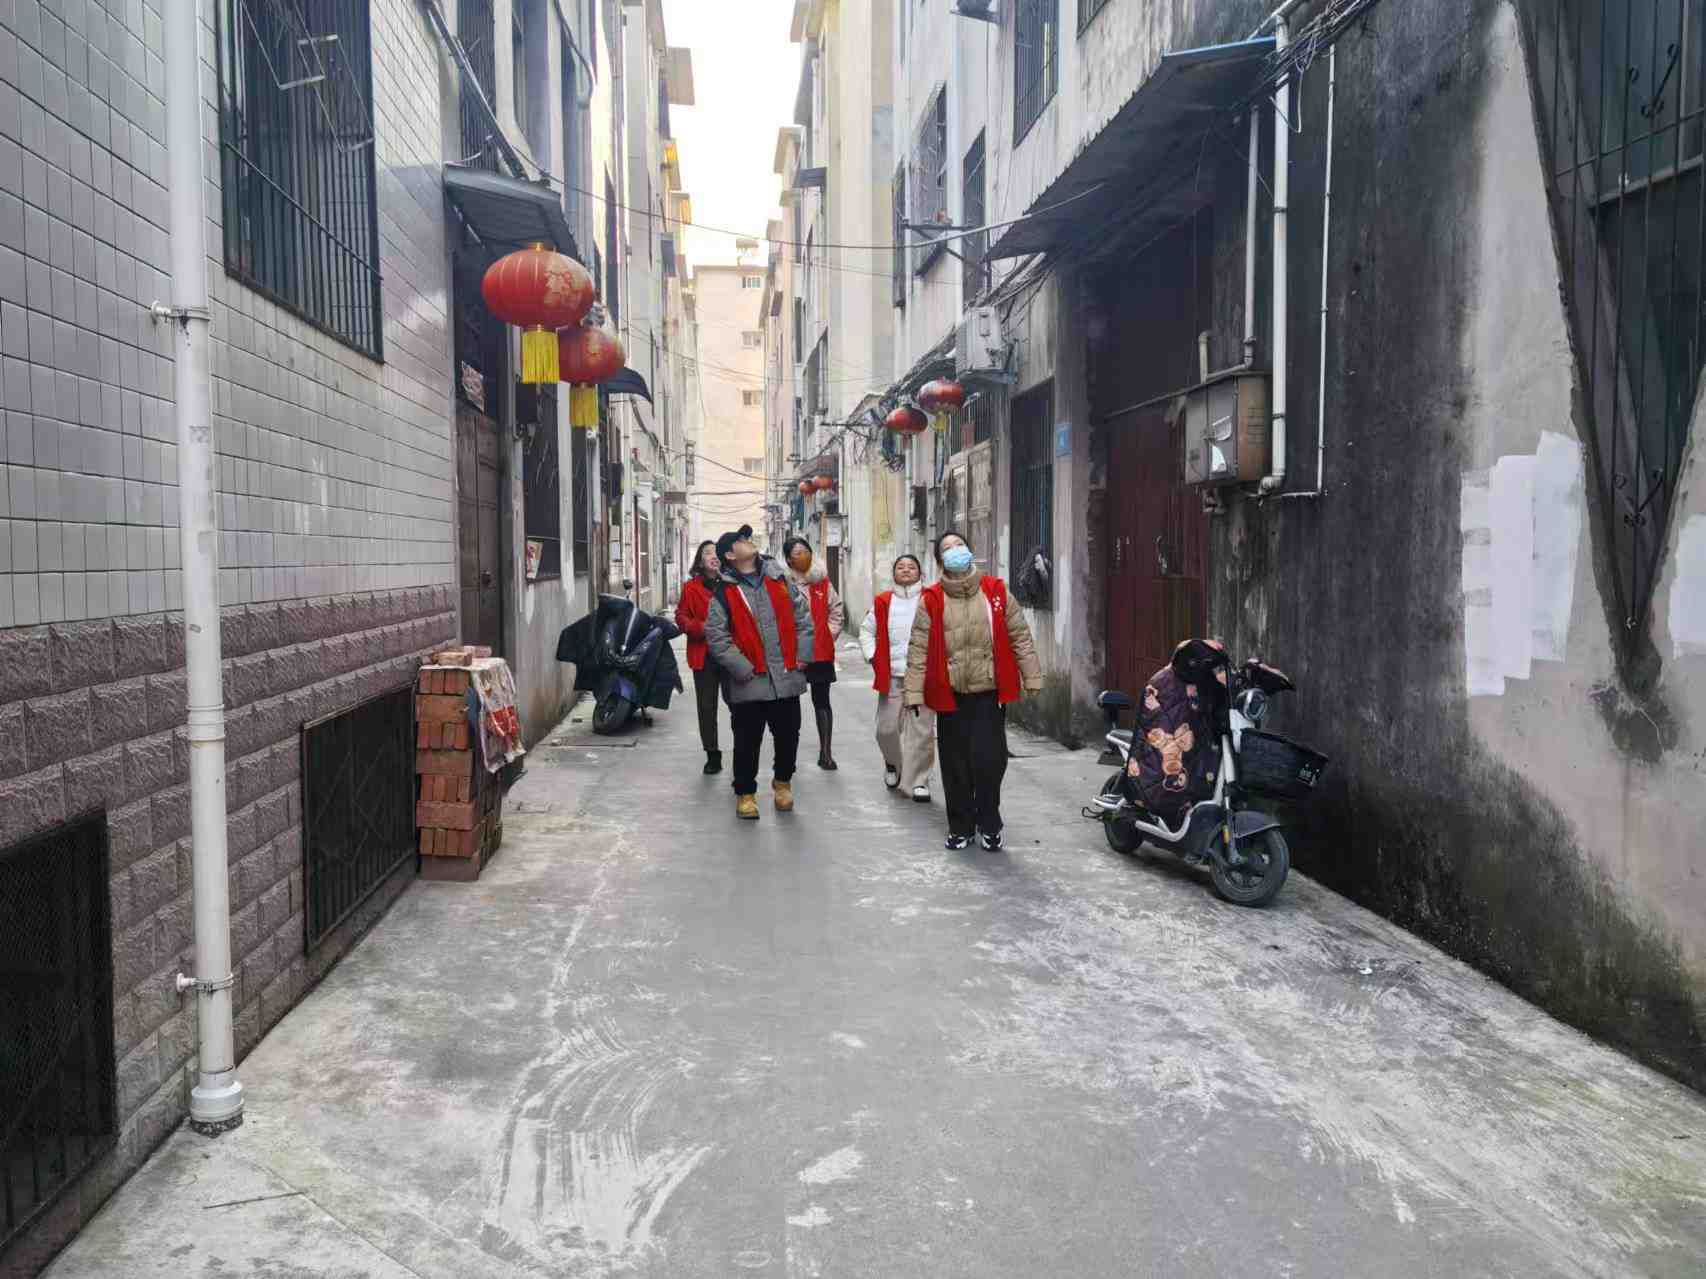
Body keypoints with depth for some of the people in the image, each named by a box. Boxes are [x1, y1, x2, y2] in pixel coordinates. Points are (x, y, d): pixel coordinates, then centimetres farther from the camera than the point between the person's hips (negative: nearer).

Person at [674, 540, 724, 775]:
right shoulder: (690, 588, 5)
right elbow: (681, 617, 6)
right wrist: (700, 628, -11)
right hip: (704, 655, 2)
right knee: (707, 707, 8)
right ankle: (712, 755, 19)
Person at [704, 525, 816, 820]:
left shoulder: (780, 579, 9)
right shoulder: (723, 592, -3)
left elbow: (803, 616, 13)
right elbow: (716, 636, -8)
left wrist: (802, 654, 4)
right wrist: (742, 669, -13)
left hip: (787, 677, 4)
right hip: (749, 683, -3)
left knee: (788, 736, 13)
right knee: (747, 741, 5)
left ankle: (783, 782, 35)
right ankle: (745, 792, 20)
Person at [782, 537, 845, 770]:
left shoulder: (823, 581, 4)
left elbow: (837, 610, 13)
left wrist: (829, 635, 4)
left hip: (821, 652, 2)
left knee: (822, 701, 7)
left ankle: (825, 752, 13)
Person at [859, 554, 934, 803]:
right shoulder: (883, 602, 8)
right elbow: (866, 630, 18)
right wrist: (873, 657, 6)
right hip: (891, 676, 2)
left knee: (921, 730, -2)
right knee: (887, 728, 4)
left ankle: (919, 780, 9)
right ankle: (893, 764, 34)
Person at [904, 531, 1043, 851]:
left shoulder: (996, 591, 3)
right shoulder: (931, 600, 0)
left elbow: (1020, 637, 6)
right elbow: (918, 650, -1)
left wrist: (1032, 677, 4)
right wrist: (914, 692, -5)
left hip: (989, 693, 0)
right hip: (950, 696, 0)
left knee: (989, 760, -6)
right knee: (956, 765, 7)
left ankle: (989, 825, 14)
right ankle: (960, 827, 23)